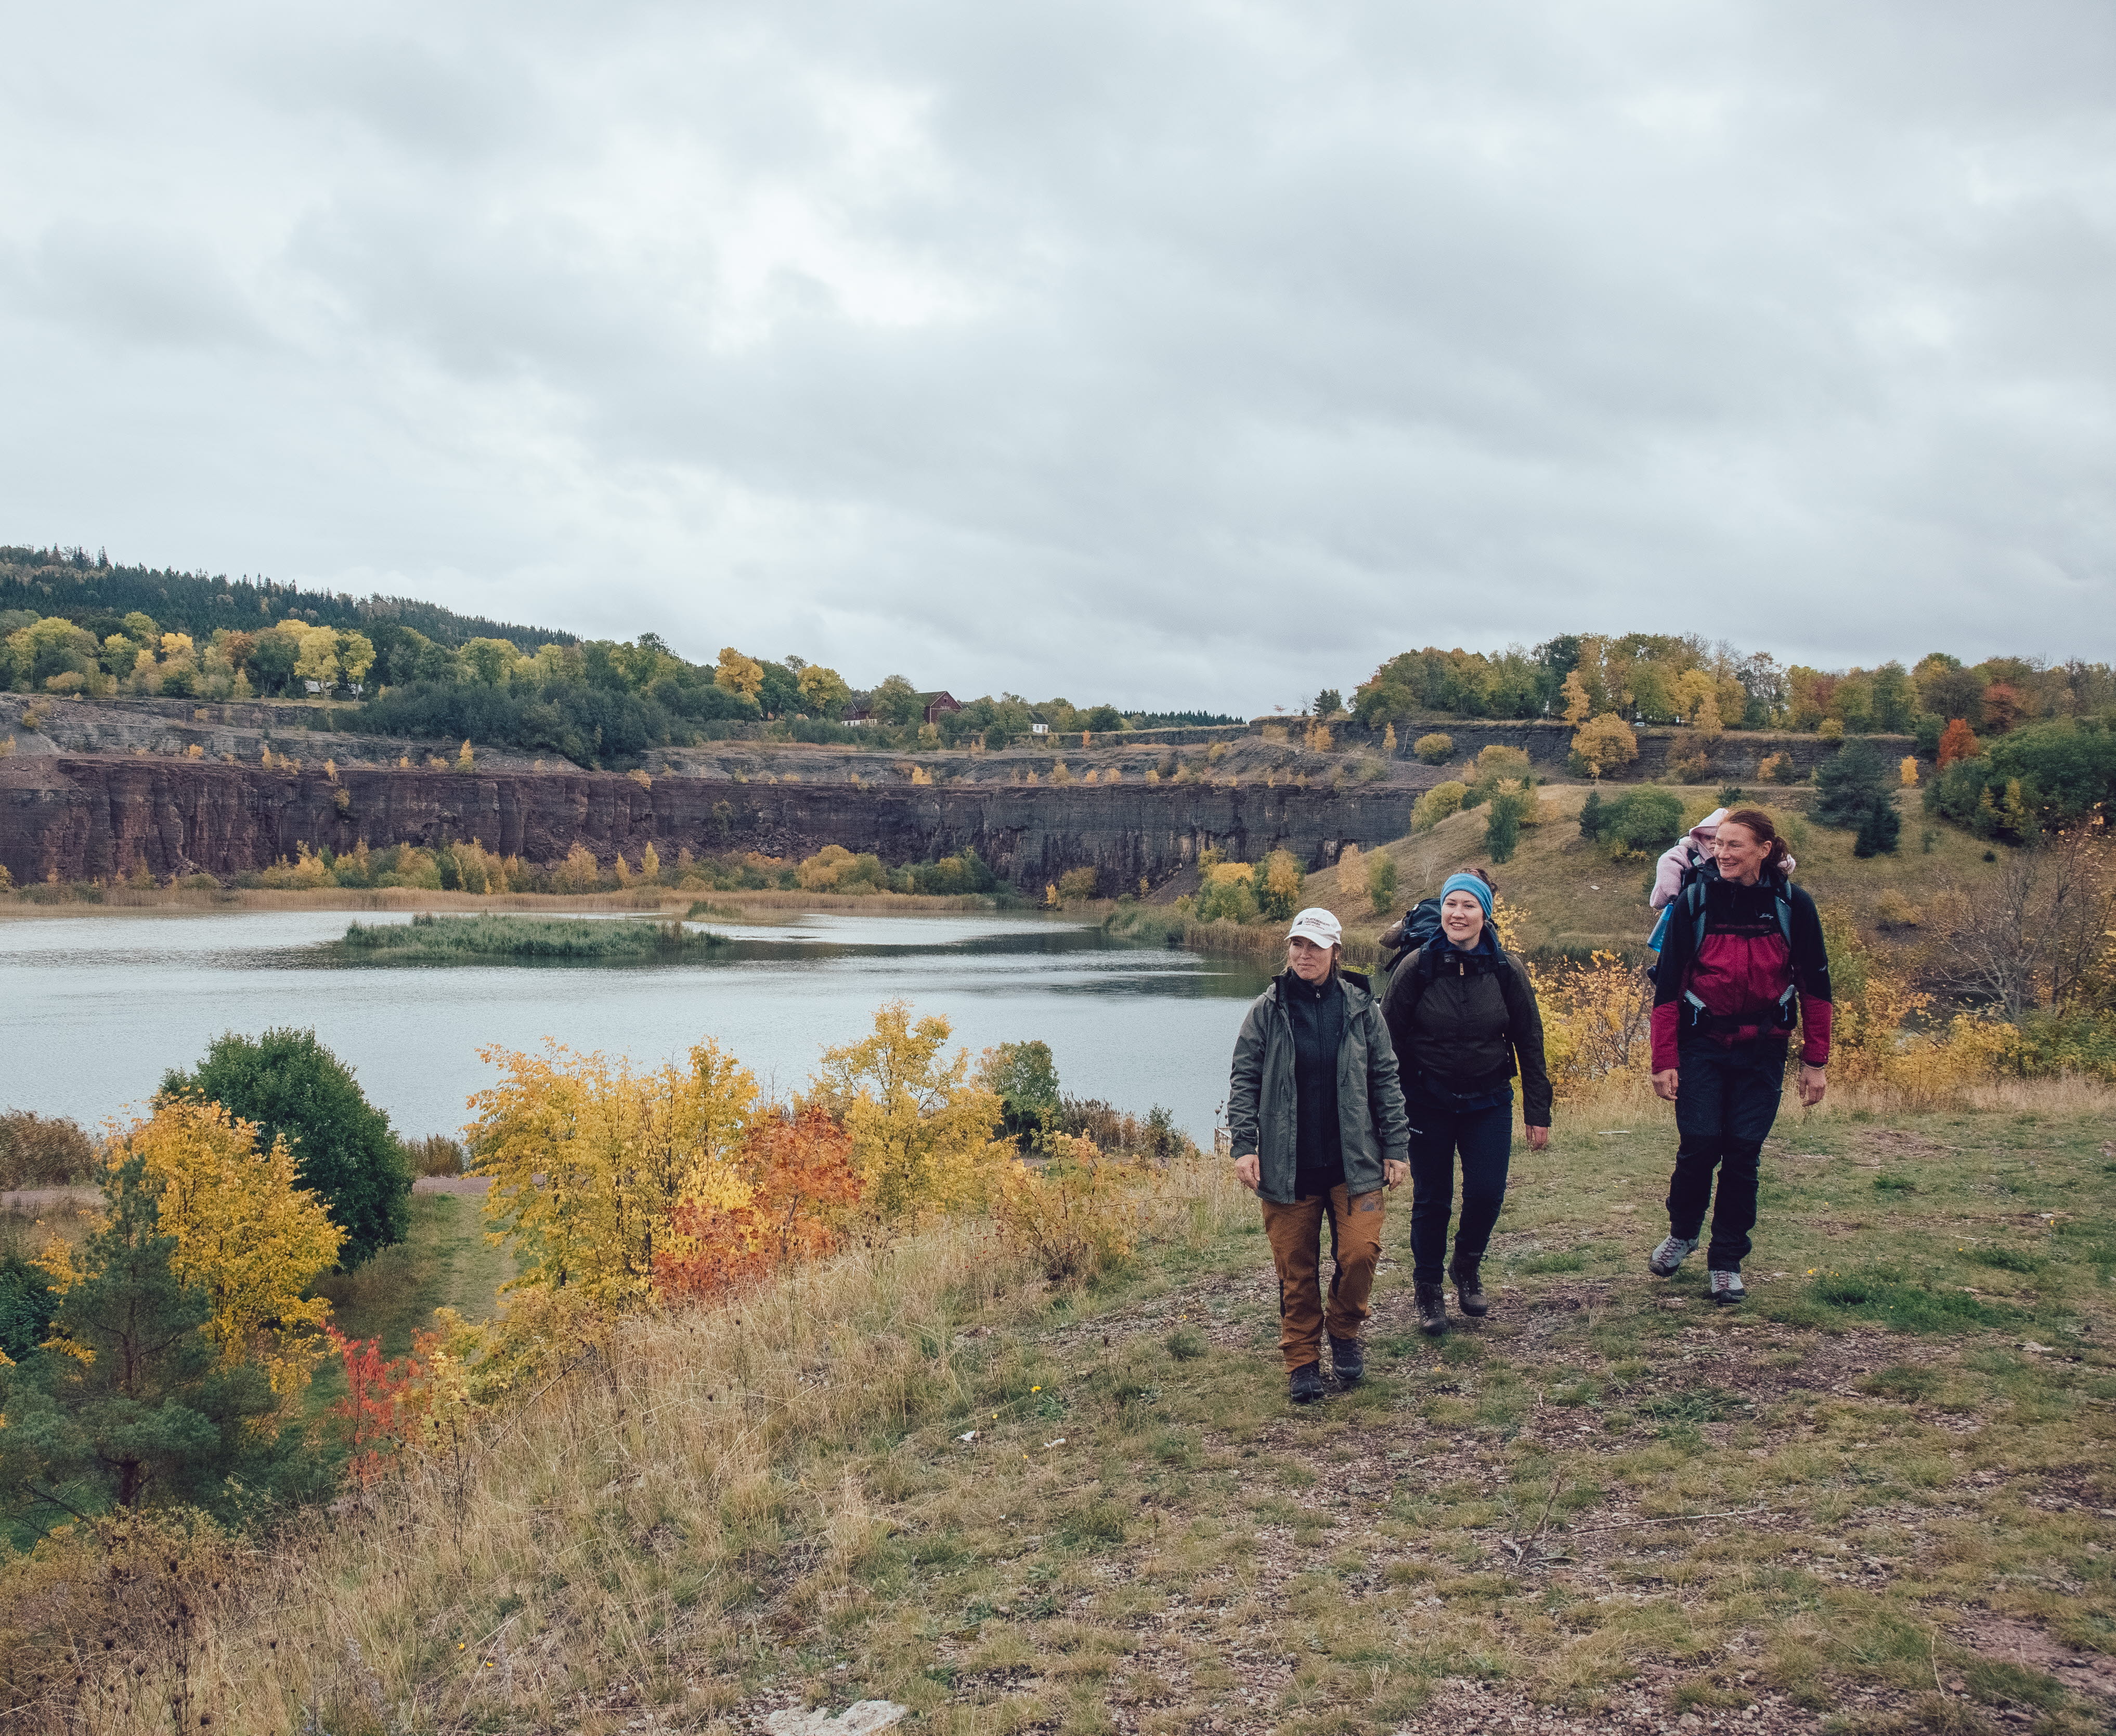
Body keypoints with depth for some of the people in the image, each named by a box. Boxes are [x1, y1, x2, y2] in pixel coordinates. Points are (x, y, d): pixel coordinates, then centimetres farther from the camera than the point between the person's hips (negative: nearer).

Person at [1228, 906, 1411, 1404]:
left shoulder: (1360, 1007, 3)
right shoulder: (1267, 1011, 2)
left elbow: (1385, 1079, 6)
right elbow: (1244, 1080, 3)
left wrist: (1394, 1147, 3)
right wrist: (1244, 1146, -6)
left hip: (1353, 1161, 0)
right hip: (1287, 1166, 0)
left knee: (1360, 1252, -11)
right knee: (1296, 1269, 4)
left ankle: (1344, 1333, 16)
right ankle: (1302, 1361, 20)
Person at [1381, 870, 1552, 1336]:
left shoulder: (1506, 971, -4)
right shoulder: (1417, 968, -8)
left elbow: (1529, 1044, 3)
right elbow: (1389, 1040, -2)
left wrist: (1538, 1112, 3)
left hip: (1489, 1102, 1)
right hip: (1428, 1102, -1)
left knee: (1487, 1194, -4)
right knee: (1431, 1200, 4)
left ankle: (1468, 1270, 25)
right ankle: (1428, 1290, 23)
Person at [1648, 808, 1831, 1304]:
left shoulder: (1793, 906, -3)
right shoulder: (1693, 903, -5)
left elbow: (1815, 985, 3)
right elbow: (1667, 986, -2)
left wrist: (1815, 1062, 1)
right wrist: (1664, 1060, -6)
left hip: (1762, 1052, 1)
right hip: (1702, 1047, 0)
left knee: (1743, 1151, 0)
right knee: (1699, 1143, -9)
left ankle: (1727, 1262, 14)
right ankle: (1683, 1231, 20)